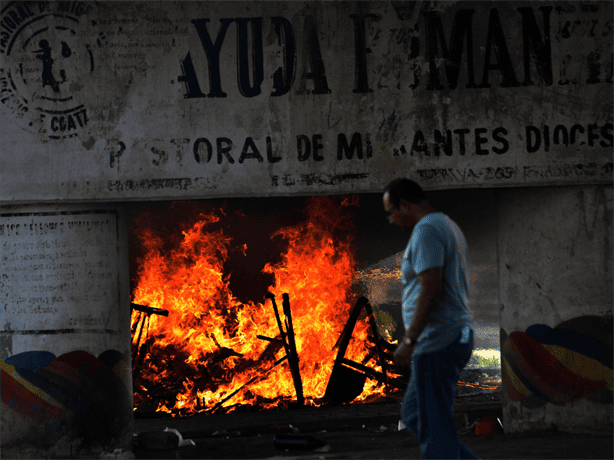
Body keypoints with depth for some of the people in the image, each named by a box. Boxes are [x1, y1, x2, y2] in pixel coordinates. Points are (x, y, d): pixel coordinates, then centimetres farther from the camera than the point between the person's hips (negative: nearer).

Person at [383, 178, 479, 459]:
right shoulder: (448, 226, 20)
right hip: (457, 338, 11)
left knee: (434, 426, -5)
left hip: (436, 342, -11)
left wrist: (409, 340, -21)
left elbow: (430, 287, -22)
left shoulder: (426, 230, -13)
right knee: (412, 414, 18)